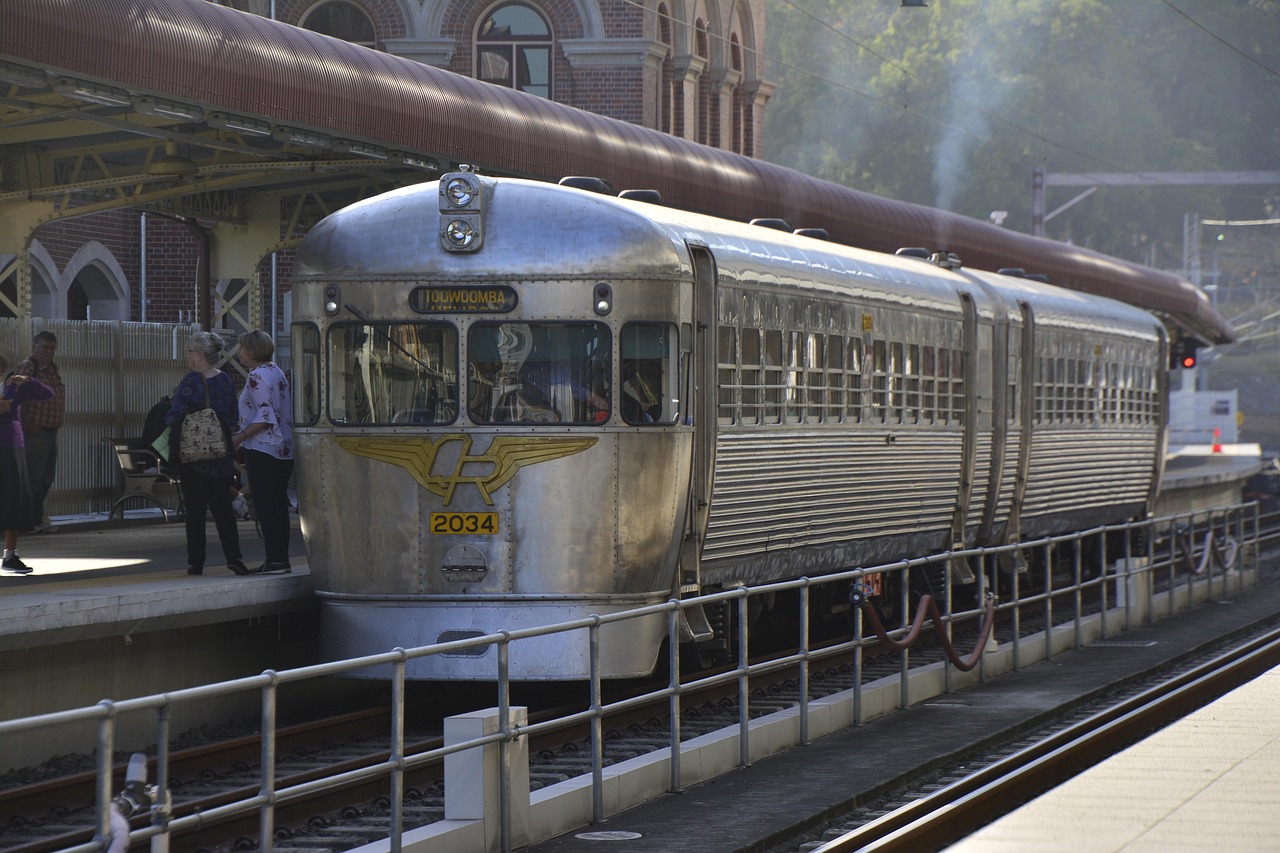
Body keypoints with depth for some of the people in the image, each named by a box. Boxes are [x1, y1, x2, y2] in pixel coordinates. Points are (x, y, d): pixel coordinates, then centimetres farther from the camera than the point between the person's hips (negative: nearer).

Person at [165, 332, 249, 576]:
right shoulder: (226, 381, 3)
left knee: (194, 508, 3)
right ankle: (233, 555, -5)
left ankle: (196, 561, 5)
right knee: (222, 506, 9)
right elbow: (233, 417, 9)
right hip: (221, 455, 5)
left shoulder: (191, 382, -14)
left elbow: (174, 416, -14)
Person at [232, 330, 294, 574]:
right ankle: (282, 558, 11)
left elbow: (265, 417, -19)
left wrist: (239, 438, -16)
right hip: (284, 448, 9)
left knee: (265, 505, -6)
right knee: (278, 503, 10)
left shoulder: (257, 376, -13)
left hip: (262, 449, -9)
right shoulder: (278, 373, 15)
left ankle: (275, 559, -9)